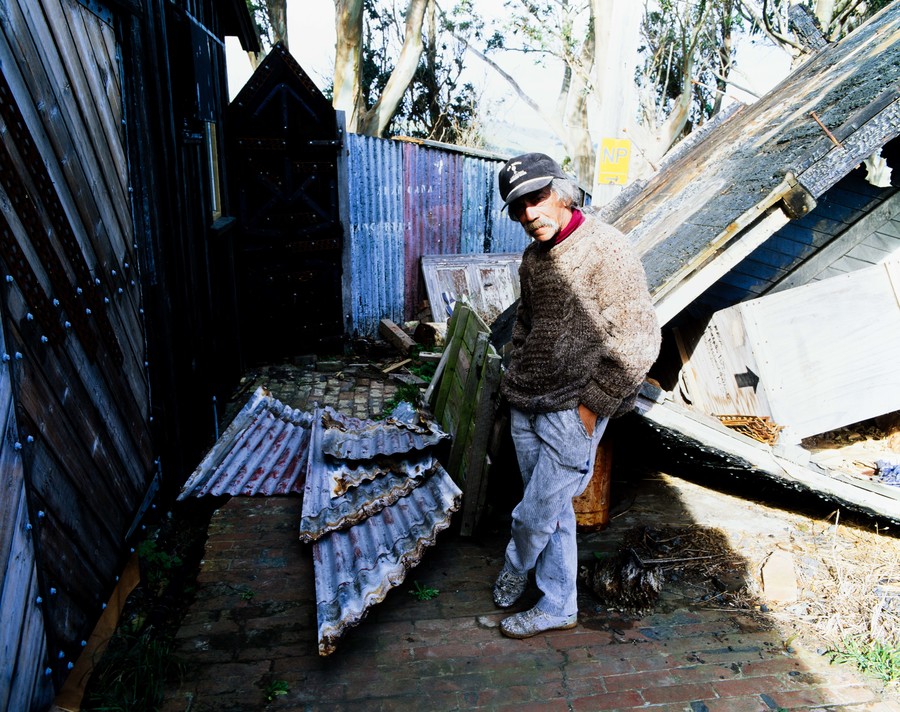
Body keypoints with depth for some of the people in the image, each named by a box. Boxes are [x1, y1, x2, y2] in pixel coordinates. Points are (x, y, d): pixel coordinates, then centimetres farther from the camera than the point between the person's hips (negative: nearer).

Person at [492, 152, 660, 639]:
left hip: (573, 411, -6)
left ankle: (515, 568, 33)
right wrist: (518, 379, 14)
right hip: (526, 407, 7)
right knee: (555, 513, 16)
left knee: (536, 515, 2)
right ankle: (558, 607, 30)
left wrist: (593, 404, -16)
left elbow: (638, 340, -16)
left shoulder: (606, 248, -14)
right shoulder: (533, 259, 9)